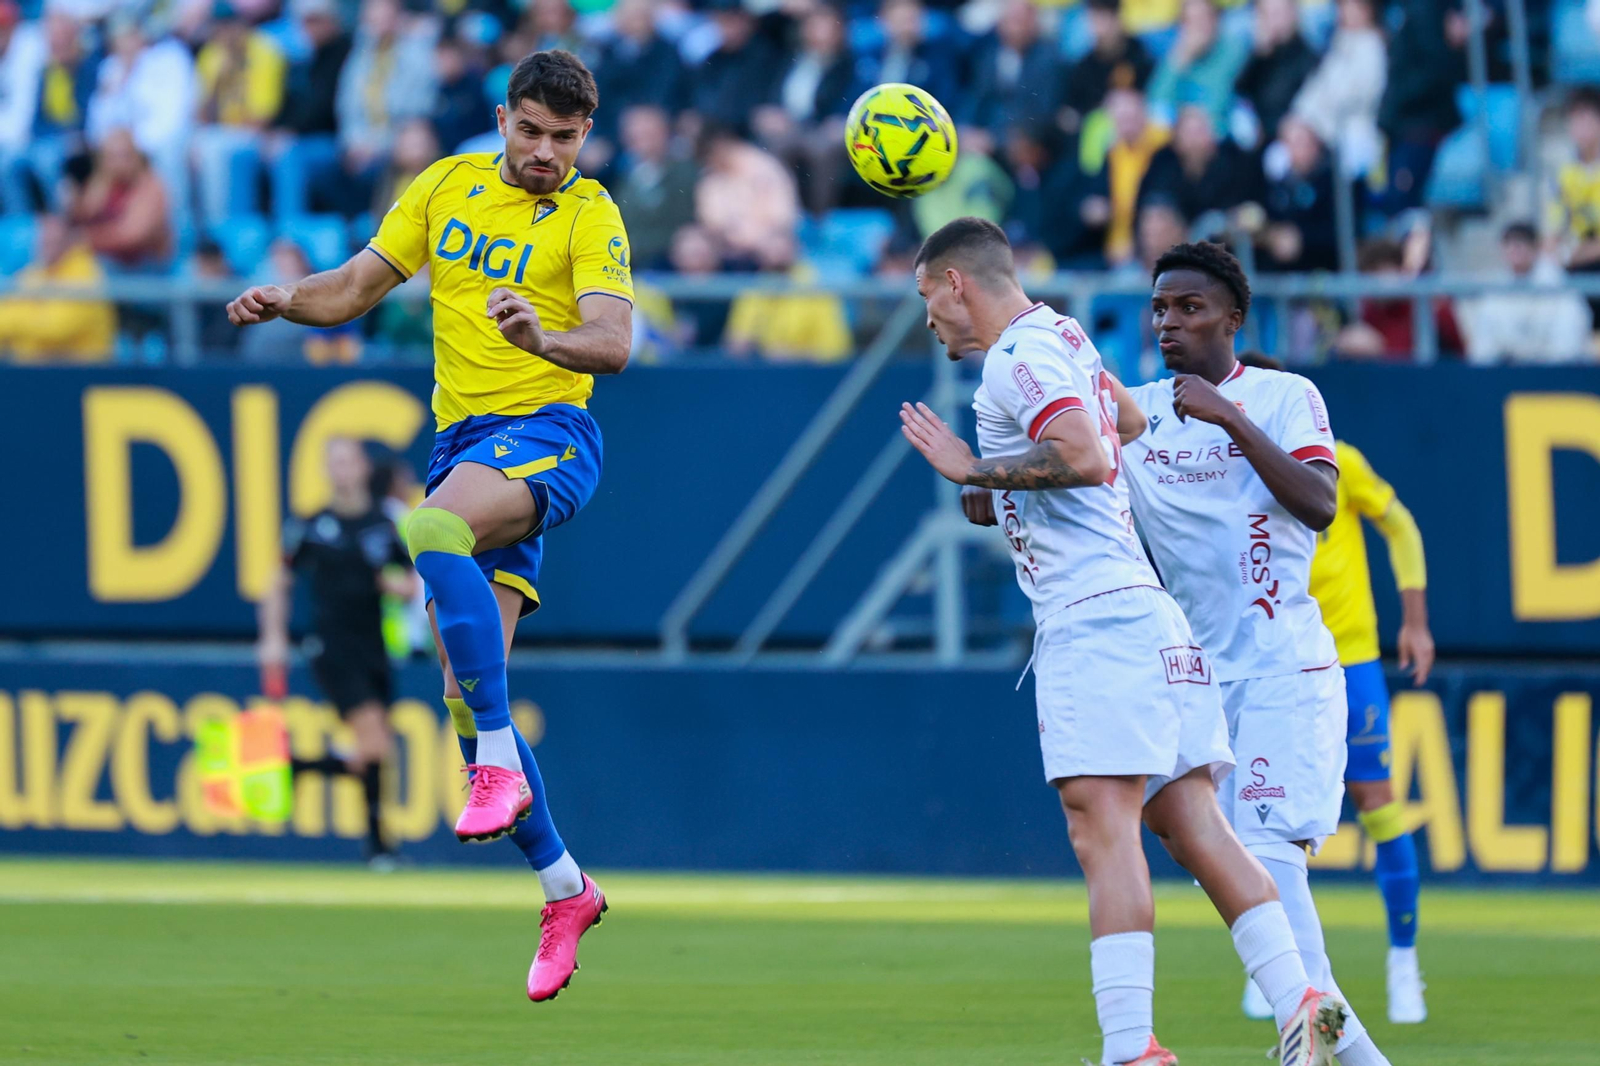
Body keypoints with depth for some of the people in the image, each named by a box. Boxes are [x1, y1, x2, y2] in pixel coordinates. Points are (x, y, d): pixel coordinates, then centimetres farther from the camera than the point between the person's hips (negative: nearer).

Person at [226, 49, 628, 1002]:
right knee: (467, 690, 0)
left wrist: (541, 337, -38)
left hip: (546, 432, -6)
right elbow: (356, 289, 17)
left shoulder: (590, 216, -4)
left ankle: (500, 765, -34)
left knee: (432, 529, -37)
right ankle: (564, 890, 10)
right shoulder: (447, 187, 12)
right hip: (465, 446, 6)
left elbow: (614, 344, -17)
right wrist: (283, 300, -3)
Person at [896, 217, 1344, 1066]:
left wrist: (974, 469, -11)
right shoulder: (1061, 336, 23)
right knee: (1192, 827, 3)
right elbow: (1129, 424, 42)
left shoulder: (1018, 358, -7)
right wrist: (1005, 498, 40)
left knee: (1103, 830, -14)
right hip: (1148, 615, 10)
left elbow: (1087, 456, -22)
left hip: (1094, 619, -10)